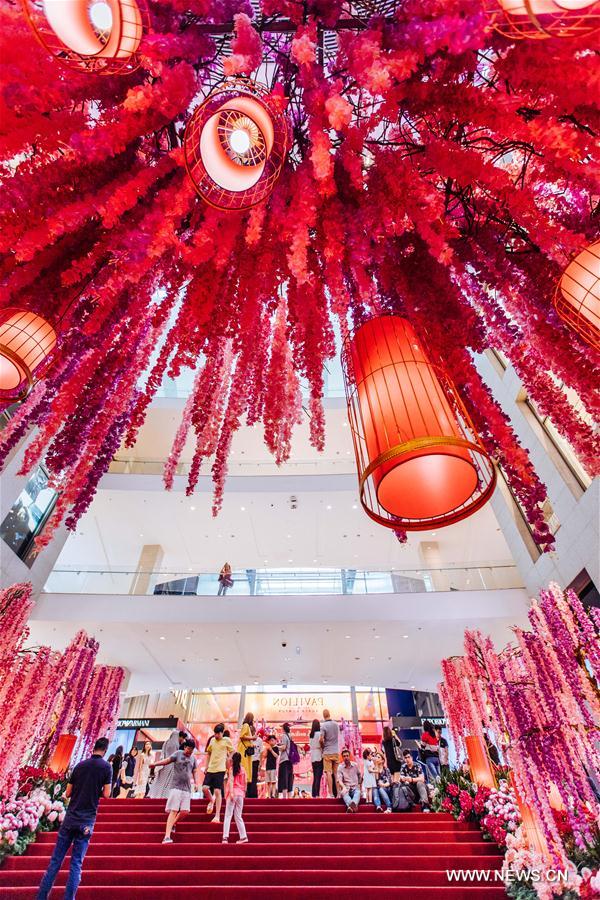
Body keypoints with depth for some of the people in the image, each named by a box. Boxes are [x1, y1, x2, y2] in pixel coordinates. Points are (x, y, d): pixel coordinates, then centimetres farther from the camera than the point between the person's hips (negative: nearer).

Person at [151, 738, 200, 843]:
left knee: (185, 811, 0)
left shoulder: (193, 759, 12)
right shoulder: (178, 753, -1)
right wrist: (155, 764, -19)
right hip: (176, 786, -4)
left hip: (187, 788, 5)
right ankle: (167, 836, -5)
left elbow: (194, 772, 18)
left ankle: (173, 824, 27)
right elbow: (167, 761, -6)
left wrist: (196, 783, 3)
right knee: (173, 811, -10)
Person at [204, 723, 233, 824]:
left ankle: (217, 816, 8)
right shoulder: (212, 740, 8)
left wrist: (229, 766, -6)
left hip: (220, 769, -4)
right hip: (210, 769, 4)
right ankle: (212, 800, 27)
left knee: (217, 791, -5)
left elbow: (232, 753, 1)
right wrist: (206, 766, 17)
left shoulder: (227, 740, -4)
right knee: (205, 788, -5)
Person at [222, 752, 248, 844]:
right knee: (238, 816, 13)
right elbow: (245, 782, 9)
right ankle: (243, 836, 10)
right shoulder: (243, 769, 8)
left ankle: (225, 837, -8)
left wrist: (231, 792, -18)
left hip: (233, 792, -4)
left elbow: (231, 780, -14)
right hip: (240, 793, 4)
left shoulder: (232, 768, -3)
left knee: (228, 815, 1)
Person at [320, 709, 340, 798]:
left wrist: (323, 747, 1)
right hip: (336, 752, 5)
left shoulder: (324, 725, -12)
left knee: (328, 773, 0)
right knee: (336, 772, 12)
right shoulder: (336, 724, 4)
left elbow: (321, 739, -17)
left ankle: (331, 793, -3)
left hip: (327, 752, -5)